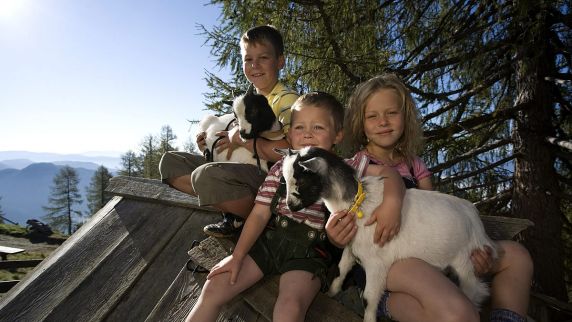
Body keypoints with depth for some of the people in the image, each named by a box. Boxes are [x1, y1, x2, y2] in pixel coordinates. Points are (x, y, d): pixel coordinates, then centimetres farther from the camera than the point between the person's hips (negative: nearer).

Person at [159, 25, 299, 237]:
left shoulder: (287, 100, -8)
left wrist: (241, 139, -17)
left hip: (271, 177, -9)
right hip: (243, 170, 9)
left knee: (206, 174, -36)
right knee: (170, 161, 6)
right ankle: (234, 210, -7)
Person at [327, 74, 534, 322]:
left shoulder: (415, 166, 17)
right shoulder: (351, 167, 2)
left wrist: (475, 254, -4)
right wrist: (336, 239, -27)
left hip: (424, 252, 7)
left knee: (514, 254, 4)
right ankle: (389, 302, -12)